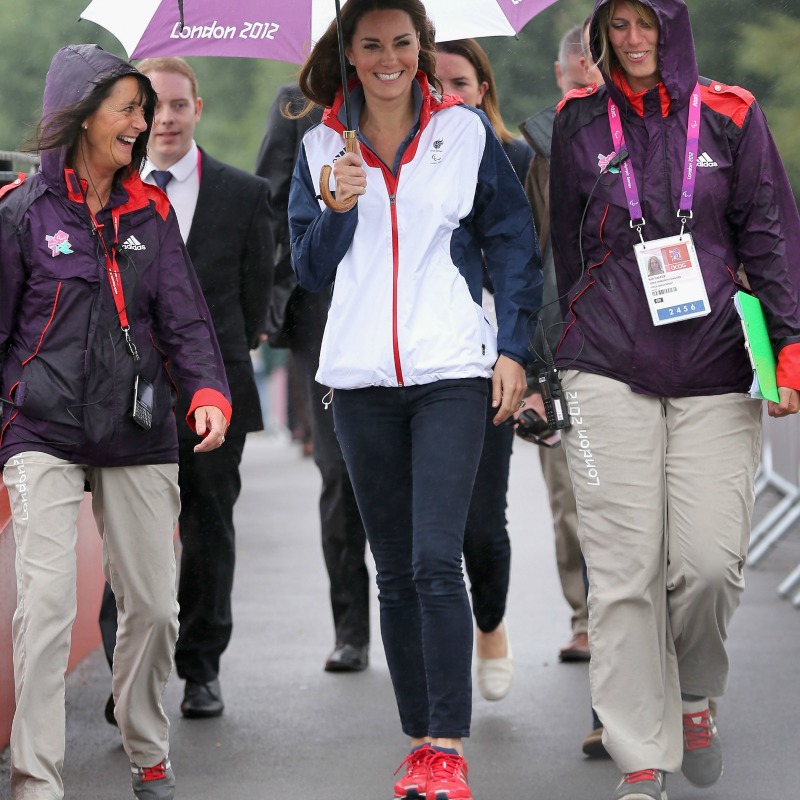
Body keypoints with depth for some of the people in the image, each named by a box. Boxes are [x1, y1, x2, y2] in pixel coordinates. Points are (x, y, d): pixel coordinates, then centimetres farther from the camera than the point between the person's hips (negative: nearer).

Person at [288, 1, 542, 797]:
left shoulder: (466, 132, 3)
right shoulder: (323, 147, 9)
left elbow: (512, 245, 7)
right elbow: (309, 270, 10)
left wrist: (513, 347, -2)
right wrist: (337, 209, -9)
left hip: (452, 372, -3)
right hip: (361, 378, 3)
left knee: (436, 560, -13)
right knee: (394, 571, 7)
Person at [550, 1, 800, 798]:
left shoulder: (729, 116, 5)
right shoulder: (581, 123, 7)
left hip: (714, 373, 0)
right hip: (609, 373, 0)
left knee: (711, 559, -9)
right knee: (623, 570, -5)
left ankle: (692, 694, 21)